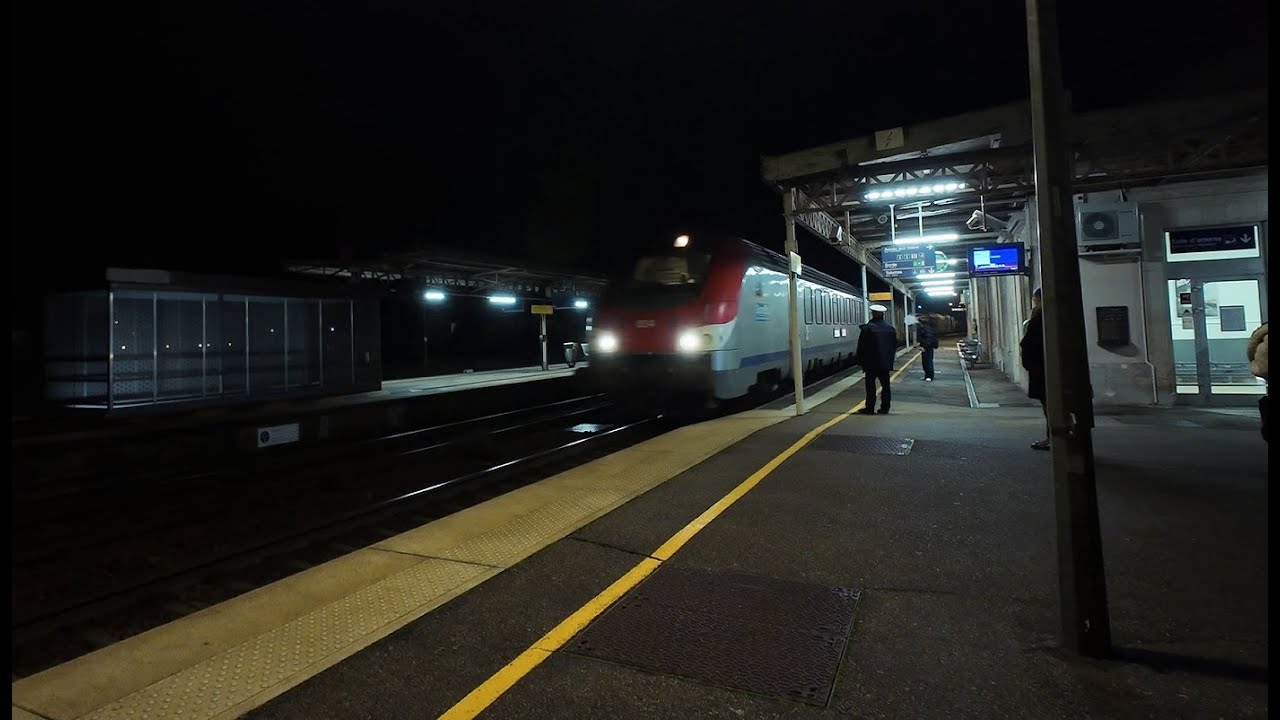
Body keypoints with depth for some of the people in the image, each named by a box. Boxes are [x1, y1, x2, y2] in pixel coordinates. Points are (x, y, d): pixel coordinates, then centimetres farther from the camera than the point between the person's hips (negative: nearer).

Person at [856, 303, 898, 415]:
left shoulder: (867, 328, -12)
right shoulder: (890, 328, 3)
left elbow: (861, 347, -9)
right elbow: (895, 345, 10)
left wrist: (861, 361, 1)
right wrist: (890, 358, 18)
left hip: (871, 363, -4)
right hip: (886, 363, 4)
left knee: (870, 386, 1)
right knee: (885, 385, 9)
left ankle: (870, 408, 4)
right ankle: (885, 408, 12)